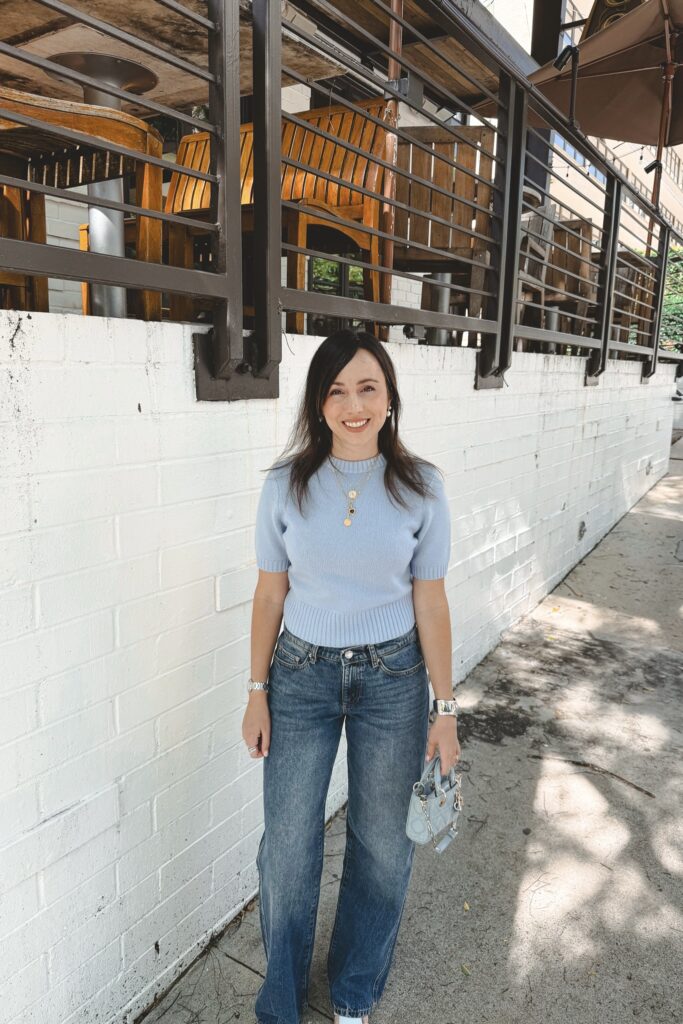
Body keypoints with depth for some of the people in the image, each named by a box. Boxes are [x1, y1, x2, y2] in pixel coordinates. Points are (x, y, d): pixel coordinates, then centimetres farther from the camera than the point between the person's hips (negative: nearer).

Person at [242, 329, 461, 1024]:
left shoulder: (420, 486, -7)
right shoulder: (285, 484, -6)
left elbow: (430, 601, -4)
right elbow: (270, 592, 1)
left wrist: (444, 710, -3)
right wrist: (257, 693, 1)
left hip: (393, 679, 0)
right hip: (301, 675, 0)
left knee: (382, 844, 14)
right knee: (288, 844, 9)